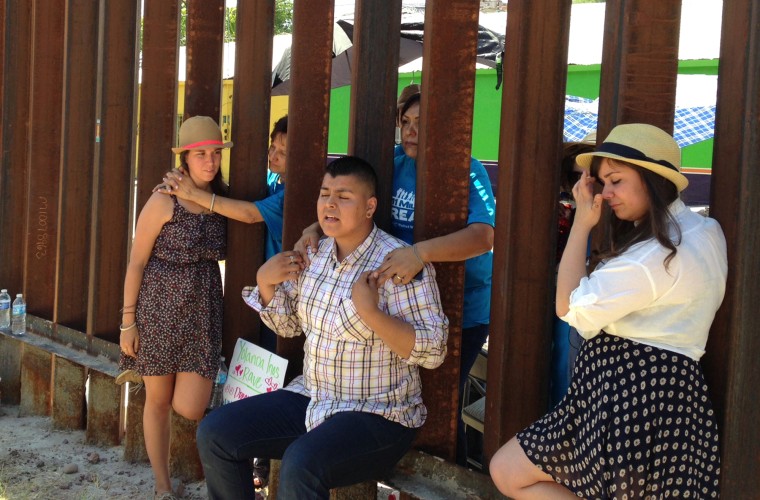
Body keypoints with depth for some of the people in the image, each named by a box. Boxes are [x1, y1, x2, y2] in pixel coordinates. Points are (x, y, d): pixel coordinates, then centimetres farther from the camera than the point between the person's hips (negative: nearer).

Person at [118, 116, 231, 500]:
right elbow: (136, 262, -7)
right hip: (160, 309, -4)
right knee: (158, 400, 6)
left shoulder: (222, 202, 5)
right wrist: (127, 320, -9)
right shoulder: (164, 201, -9)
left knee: (191, 408, -3)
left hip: (203, 313, 4)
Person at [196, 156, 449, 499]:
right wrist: (266, 282, -1)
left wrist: (370, 313, -30)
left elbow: (433, 351, -20)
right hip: (311, 397, 8)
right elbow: (288, 325, 18)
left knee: (300, 465, -34)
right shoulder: (315, 254, 6)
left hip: (378, 415, -7)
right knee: (214, 433, -2)